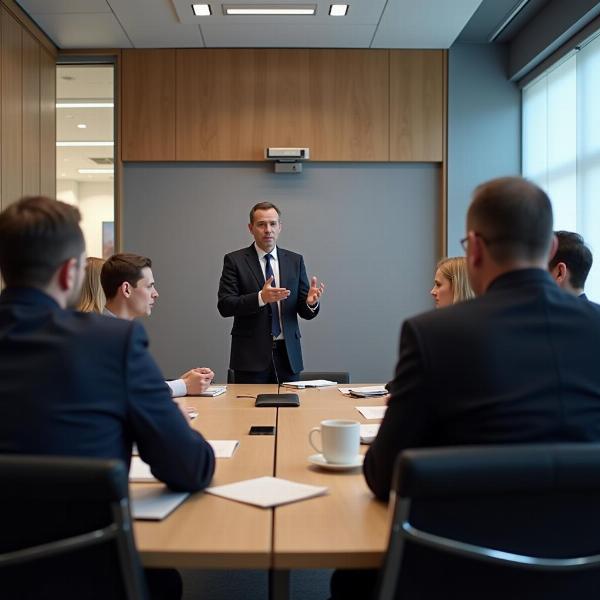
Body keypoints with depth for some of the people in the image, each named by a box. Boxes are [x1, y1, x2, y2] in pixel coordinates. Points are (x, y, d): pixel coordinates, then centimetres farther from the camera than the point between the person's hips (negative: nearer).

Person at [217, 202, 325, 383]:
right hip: (251, 354, -2)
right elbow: (224, 305, -9)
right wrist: (260, 298, -24)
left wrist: (311, 302, -16)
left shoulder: (295, 261, 9)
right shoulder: (235, 260, 1)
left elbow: (305, 312, 8)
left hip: (288, 354, 3)